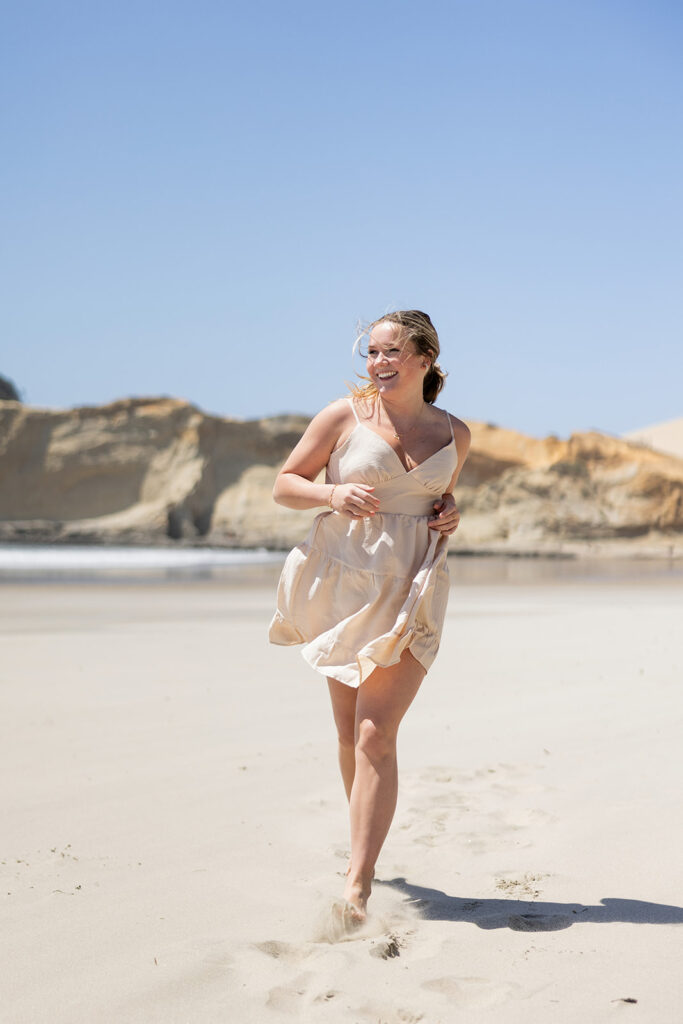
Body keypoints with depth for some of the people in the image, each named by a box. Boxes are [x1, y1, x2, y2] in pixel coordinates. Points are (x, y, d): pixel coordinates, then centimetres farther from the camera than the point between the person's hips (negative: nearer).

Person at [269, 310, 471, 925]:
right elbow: (285, 485, 4)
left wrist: (451, 517, 3)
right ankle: (365, 844, 36)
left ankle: (356, 890, -13)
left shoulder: (454, 434, 7)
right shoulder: (344, 417, -1)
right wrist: (334, 494, -15)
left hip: (412, 594, 0)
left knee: (376, 736, -12)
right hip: (344, 583, 1)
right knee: (350, 736, 11)